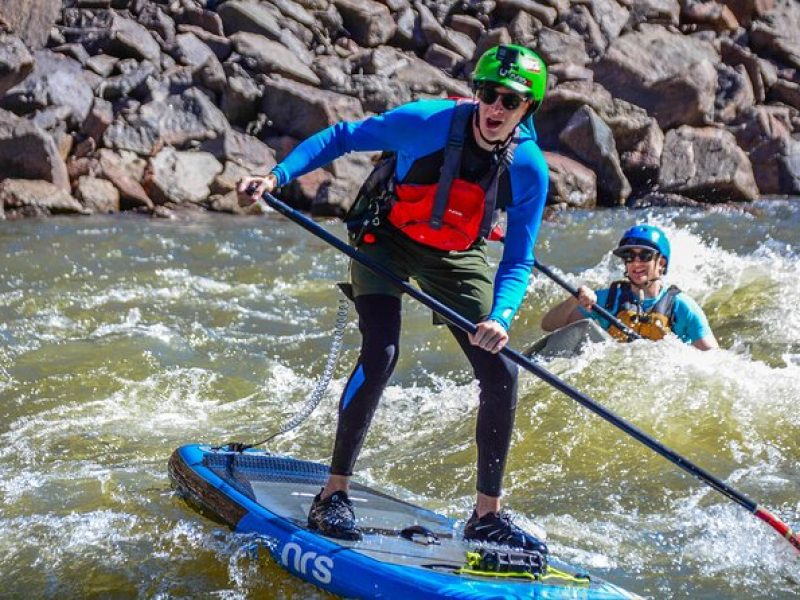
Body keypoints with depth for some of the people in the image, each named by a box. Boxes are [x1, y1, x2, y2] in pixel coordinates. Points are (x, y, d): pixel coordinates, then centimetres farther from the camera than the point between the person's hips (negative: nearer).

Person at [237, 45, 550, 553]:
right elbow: (340, 137, -17)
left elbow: (518, 261, -15)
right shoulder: (429, 121, -28)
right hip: (386, 239, -3)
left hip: (455, 259, 4)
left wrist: (502, 317, -34)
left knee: (501, 374, -6)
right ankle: (333, 496, -10)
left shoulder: (530, 170, -20)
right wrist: (276, 177, -27)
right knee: (381, 354, -23)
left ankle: (487, 516, 7)